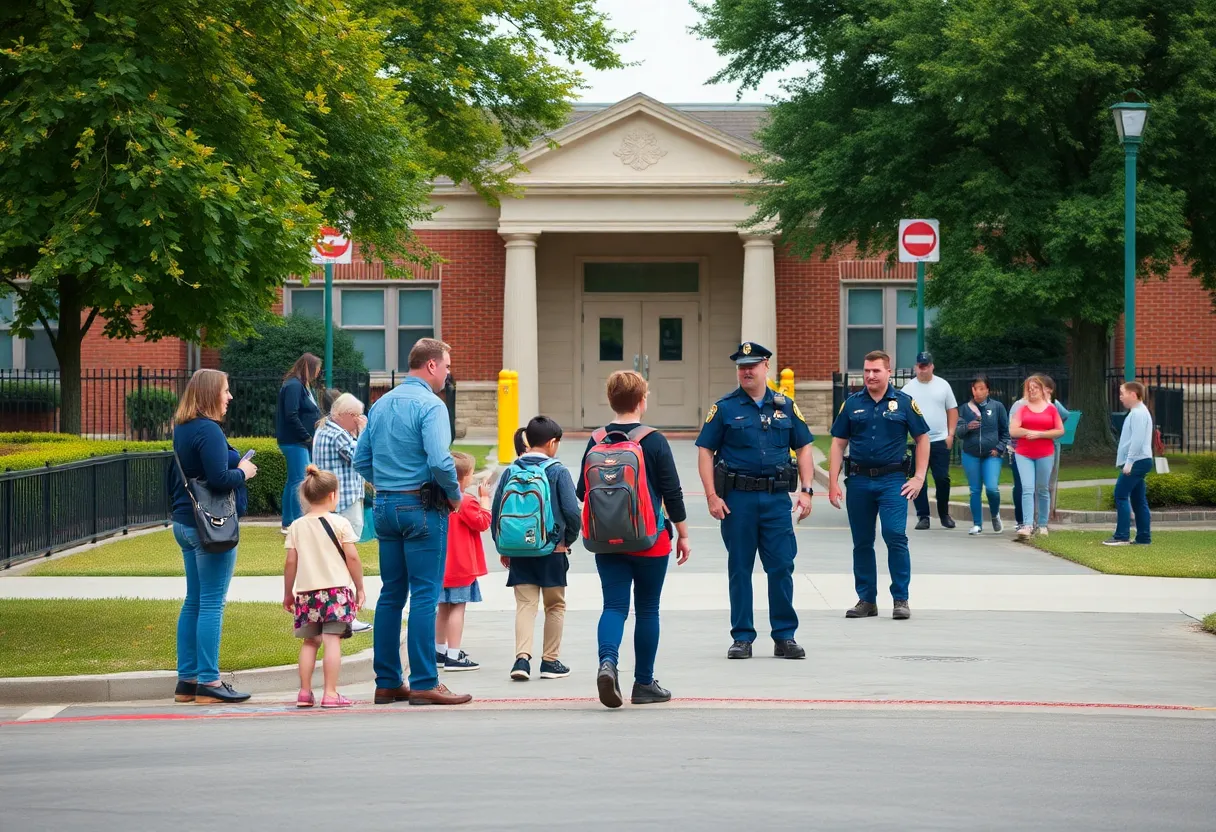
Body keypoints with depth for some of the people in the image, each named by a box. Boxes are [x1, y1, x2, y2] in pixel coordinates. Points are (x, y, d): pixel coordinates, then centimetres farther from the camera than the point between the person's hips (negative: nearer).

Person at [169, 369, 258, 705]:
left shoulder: (182, 430, 13)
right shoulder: (208, 431, -17)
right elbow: (219, 479, -23)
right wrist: (243, 472, -8)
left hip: (185, 523, 10)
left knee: (193, 602, 13)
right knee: (212, 604, -6)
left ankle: (187, 679, 16)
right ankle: (208, 682, -4)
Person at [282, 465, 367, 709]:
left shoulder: (297, 526, 6)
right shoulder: (339, 523, -3)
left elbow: (291, 562, 5)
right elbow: (352, 557, -5)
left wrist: (288, 593, 14)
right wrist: (359, 588, 5)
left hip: (306, 591, 4)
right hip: (336, 588, -4)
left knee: (310, 641, 12)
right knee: (332, 640, -6)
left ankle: (305, 692, 11)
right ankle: (330, 693, -11)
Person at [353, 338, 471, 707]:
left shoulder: (381, 404, 12)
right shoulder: (430, 405, -13)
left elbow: (361, 460, 14)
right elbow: (439, 461, -22)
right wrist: (455, 494, -7)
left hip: (385, 506, 8)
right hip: (422, 507, -8)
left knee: (391, 594, 11)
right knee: (424, 595, -5)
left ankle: (387, 682, 14)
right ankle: (424, 684, -5)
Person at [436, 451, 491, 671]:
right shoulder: (466, 501, -17)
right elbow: (482, 522, -13)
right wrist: (484, 500, -6)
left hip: (443, 563, 9)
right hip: (461, 565, -9)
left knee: (444, 607, 17)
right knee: (457, 608, -7)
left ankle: (440, 651, 24)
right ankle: (453, 656, -9)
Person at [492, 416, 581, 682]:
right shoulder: (558, 472, -9)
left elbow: (496, 511, 4)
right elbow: (572, 511, -14)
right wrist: (569, 539, 4)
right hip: (552, 550, -3)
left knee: (525, 604, 5)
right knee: (555, 606, 12)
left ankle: (522, 657, -13)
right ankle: (550, 661, 16)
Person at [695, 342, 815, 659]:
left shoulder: (785, 407, 10)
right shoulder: (724, 408, 3)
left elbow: (804, 448, 13)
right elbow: (705, 452, 1)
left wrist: (806, 490, 1)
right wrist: (712, 496, -8)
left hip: (776, 498, 1)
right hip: (737, 498, -1)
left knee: (782, 567, -1)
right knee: (740, 569, 4)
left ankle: (784, 636, 8)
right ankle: (742, 637, 12)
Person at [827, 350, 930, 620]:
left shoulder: (904, 403, 2)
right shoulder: (852, 404, 6)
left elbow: (922, 438, 7)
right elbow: (838, 443, 8)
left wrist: (919, 477, -1)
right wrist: (833, 483, 1)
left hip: (892, 480, -3)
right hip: (859, 480, 3)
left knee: (895, 536, -13)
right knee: (862, 543, 8)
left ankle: (901, 599, -4)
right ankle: (866, 600, 18)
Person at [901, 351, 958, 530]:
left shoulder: (942, 385, 6)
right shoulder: (909, 388, 4)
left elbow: (952, 410, 9)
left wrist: (950, 434, 0)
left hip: (940, 441, 0)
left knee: (942, 479, 1)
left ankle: (944, 514, 17)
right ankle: (923, 516, 6)